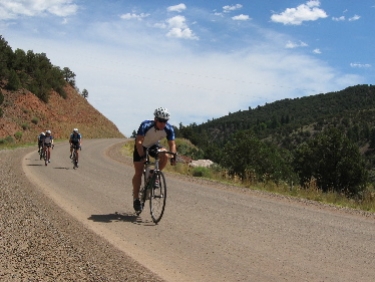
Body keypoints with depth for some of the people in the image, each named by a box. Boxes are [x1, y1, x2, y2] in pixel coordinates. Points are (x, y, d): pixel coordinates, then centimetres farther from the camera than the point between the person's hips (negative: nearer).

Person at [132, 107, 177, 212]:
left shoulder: (169, 129, -23)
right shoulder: (145, 125, -34)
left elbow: (172, 144, -19)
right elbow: (138, 141, -39)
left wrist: (173, 156, -35)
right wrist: (142, 156, -48)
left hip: (154, 146, 3)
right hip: (141, 147, -3)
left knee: (165, 155, -30)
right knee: (138, 173, -9)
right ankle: (136, 198, 4)